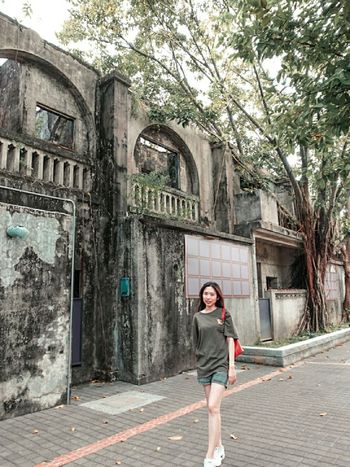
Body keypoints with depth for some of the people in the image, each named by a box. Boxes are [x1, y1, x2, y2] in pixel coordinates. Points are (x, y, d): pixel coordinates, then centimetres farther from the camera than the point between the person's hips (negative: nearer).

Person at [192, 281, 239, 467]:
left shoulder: (223, 314, -2)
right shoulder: (198, 317, 5)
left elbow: (230, 340, -4)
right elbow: (197, 343, 10)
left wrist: (232, 366, -9)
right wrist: (199, 364, 10)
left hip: (220, 365, -3)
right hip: (204, 366, 4)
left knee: (213, 407, -11)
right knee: (212, 408, 12)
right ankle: (218, 447, 28)